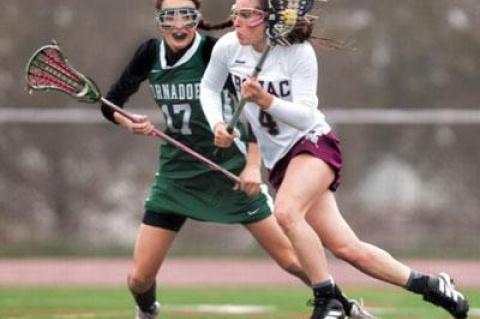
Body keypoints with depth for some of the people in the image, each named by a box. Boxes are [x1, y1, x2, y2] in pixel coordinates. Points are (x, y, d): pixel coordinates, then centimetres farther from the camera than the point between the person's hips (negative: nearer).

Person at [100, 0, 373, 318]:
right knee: (139, 278, 0)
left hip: (229, 172, -3)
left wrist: (253, 164, -24)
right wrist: (128, 122, -17)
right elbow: (111, 103, 5)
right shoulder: (150, 54, -3)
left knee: (292, 260, -4)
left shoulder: (214, 52, -16)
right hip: (177, 174, 3)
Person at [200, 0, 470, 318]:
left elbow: (305, 117, -20)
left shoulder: (298, 52, -16)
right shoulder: (228, 48, -5)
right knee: (346, 248, -1)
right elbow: (208, 87, 14)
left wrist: (265, 100, -36)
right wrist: (217, 123, -4)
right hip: (279, 159, 5)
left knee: (286, 211, -34)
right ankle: (428, 284, 14)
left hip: (313, 141, -5)